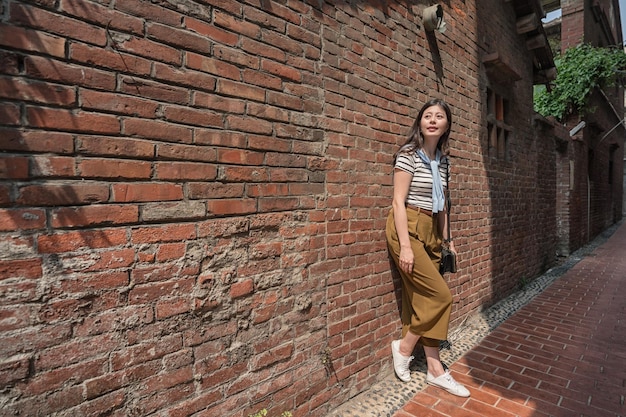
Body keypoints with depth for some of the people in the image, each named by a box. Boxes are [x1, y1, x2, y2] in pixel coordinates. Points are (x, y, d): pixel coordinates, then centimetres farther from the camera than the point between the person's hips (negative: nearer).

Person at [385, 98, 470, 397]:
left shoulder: (443, 160, 13)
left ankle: (435, 369, 21)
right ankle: (404, 347, 14)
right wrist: (405, 246, -20)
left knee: (424, 299, 10)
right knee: (440, 295, -7)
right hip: (407, 229, -7)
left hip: (431, 232, 7)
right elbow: (398, 202, -14)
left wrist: (447, 237, 17)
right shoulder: (408, 155, -8)